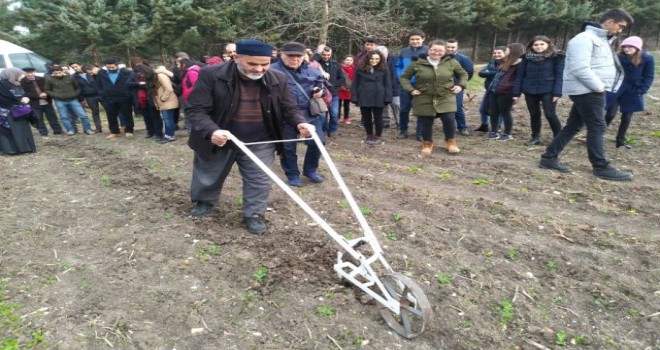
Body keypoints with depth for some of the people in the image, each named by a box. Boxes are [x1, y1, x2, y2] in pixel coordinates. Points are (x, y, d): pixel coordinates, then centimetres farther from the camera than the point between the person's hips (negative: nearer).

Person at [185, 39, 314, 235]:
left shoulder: (278, 80, -8)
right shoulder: (211, 75, -19)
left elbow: (288, 109, 2)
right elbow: (195, 109, -19)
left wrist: (299, 123, -19)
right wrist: (211, 131, -37)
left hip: (259, 143, 1)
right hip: (217, 141, 0)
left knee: (259, 181, 5)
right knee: (208, 177, 20)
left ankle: (253, 215, 26)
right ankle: (204, 202, 49)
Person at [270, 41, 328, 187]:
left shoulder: (312, 71, 8)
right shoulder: (273, 71, -6)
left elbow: (321, 84, 22)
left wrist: (321, 91, -1)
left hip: (310, 114, 3)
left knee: (317, 142, 6)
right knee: (288, 147, 6)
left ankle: (310, 170, 29)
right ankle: (293, 175, 26)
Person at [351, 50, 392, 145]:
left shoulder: (383, 70, 4)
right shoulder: (360, 69, 4)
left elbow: (387, 84, 2)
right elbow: (355, 84, 4)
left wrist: (387, 98, -7)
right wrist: (354, 97, -4)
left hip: (378, 98, -1)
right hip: (364, 98, 1)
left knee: (378, 117, 5)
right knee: (366, 118, 9)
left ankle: (378, 137, 17)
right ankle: (369, 136, 24)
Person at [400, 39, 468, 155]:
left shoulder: (451, 62, 2)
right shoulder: (417, 63, -4)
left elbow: (463, 74, 17)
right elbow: (404, 77, 4)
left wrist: (461, 85, 2)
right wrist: (410, 89, -7)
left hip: (446, 98, 1)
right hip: (424, 99, 0)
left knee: (449, 119, -9)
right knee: (425, 123, 3)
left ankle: (451, 142, 14)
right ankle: (427, 144, 26)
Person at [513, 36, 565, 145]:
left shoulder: (556, 57, -2)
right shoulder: (527, 57, 6)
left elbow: (559, 75, -6)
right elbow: (520, 75, 6)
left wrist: (557, 92, -16)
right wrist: (516, 92, 1)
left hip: (548, 91, -3)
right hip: (530, 91, 3)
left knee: (550, 114, -8)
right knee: (534, 114, 10)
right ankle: (535, 137, 22)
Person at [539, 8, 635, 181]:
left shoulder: (600, 40, 20)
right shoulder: (585, 39, -13)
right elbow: (580, 69, -23)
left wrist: (601, 87, 7)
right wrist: (599, 87, -16)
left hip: (591, 91, 10)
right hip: (586, 91, -10)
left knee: (572, 127, 9)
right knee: (597, 128, -5)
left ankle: (549, 158, 12)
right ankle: (601, 167, 2)